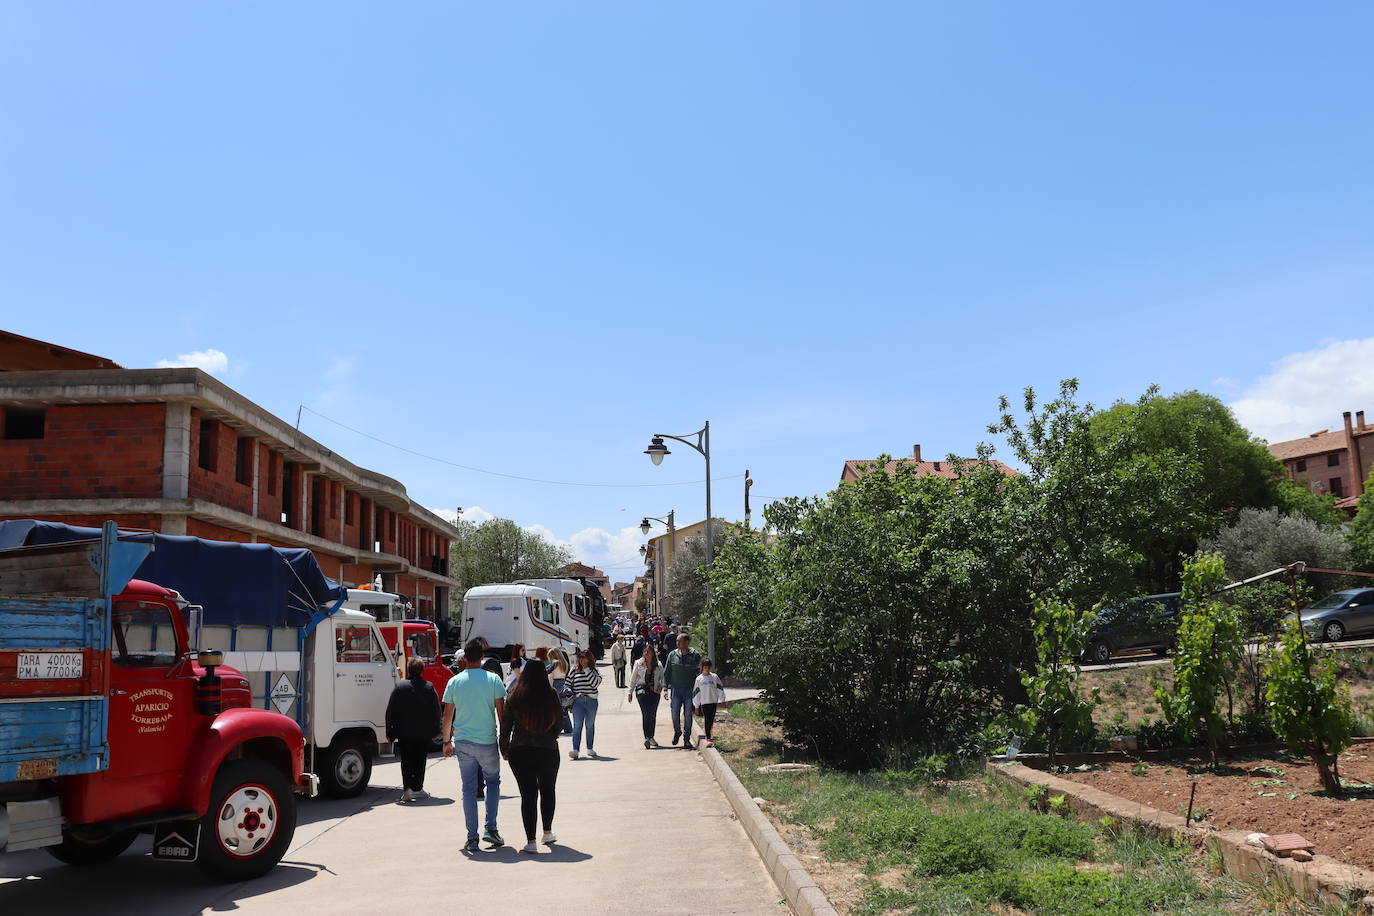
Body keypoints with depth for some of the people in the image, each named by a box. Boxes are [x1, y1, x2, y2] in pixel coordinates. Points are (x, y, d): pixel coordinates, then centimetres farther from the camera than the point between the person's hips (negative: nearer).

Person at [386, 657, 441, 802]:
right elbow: (436, 710, 1)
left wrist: (390, 732, 4)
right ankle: (417, 789, 16)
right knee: (420, 761, 12)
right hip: (424, 733, 1)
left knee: (406, 761, 5)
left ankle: (407, 789, -9)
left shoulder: (399, 687, -5)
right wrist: (435, 730, 11)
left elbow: (390, 711, -3)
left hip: (404, 732, -1)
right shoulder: (429, 688, -3)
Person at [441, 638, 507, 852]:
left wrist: (447, 741, 16)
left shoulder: (455, 681, 2)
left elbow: (447, 715, 5)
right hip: (487, 742, -1)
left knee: (469, 789, 7)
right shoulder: (493, 680, -4)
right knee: (493, 781, 18)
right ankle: (491, 829, 9)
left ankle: (472, 838, 7)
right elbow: (501, 712, -5)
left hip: (463, 743, 1)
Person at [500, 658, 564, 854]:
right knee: (547, 790, 22)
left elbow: (505, 725, -2)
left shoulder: (514, 697, -6)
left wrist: (505, 750, 11)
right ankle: (547, 832, 31)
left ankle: (531, 841, 1)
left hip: (520, 752, -1)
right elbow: (559, 723, 4)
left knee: (528, 794, 4)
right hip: (548, 750, 1)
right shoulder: (551, 696, -6)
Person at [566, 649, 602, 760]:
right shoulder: (574, 672, 8)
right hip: (577, 701, 0)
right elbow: (567, 686, 11)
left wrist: (586, 669, -11)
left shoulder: (594, 671, 5)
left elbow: (595, 683, -13)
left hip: (591, 701, 1)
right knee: (577, 726, -9)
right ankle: (575, 750, -15)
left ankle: (590, 749, 25)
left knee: (590, 725, 12)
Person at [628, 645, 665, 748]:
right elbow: (633, 678, 9)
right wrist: (630, 692, 7)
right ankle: (647, 738, -21)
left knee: (652, 715, 8)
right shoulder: (638, 664, 6)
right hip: (642, 690, -2)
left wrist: (660, 687, -3)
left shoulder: (658, 665, 7)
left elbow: (663, 678, 14)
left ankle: (650, 737, 22)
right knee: (646, 714, -14)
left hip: (654, 691, 2)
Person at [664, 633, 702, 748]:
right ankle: (677, 731, 26)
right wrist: (666, 688, 1)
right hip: (676, 689, 1)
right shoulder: (672, 655, 3)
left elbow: (701, 671, 5)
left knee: (688, 715, 1)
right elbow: (666, 673, 8)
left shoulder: (695, 656, -2)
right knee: (675, 713, -2)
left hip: (690, 689, -1)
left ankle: (687, 739, 12)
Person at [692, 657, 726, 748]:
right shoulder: (699, 679, 3)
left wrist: (721, 700, 2)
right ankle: (708, 739, -6)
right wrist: (696, 706, 7)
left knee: (711, 720, 2)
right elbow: (696, 693, 7)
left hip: (713, 702, 0)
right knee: (707, 720, -5)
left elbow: (720, 689, 6)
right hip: (704, 702, 0)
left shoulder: (715, 677, 2)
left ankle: (709, 737, 15)